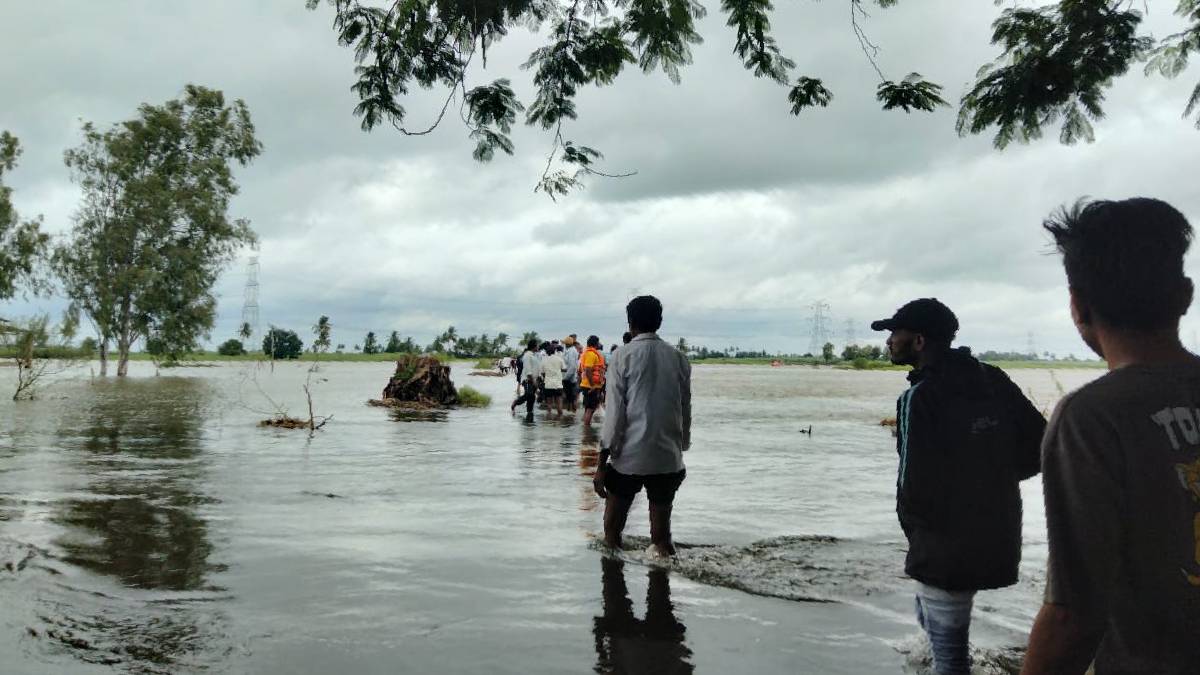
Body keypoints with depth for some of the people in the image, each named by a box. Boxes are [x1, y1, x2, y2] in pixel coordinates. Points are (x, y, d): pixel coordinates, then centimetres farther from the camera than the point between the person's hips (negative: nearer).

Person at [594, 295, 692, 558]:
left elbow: (615, 412, -8)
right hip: (668, 459, 3)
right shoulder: (678, 358, 6)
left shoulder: (624, 356, -4)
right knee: (662, 535, 10)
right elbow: (685, 411, 9)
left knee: (612, 534, 9)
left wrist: (602, 463, -4)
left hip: (629, 458, -3)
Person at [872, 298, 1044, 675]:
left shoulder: (921, 397, -19)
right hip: (997, 540, 7)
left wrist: (913, 528, -2)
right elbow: (1041, 445, 3)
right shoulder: (994, 380, 2)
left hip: (946, 548, -7)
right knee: (931, 615, 29)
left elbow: (916, 483, -23)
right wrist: (991, 477, 12)